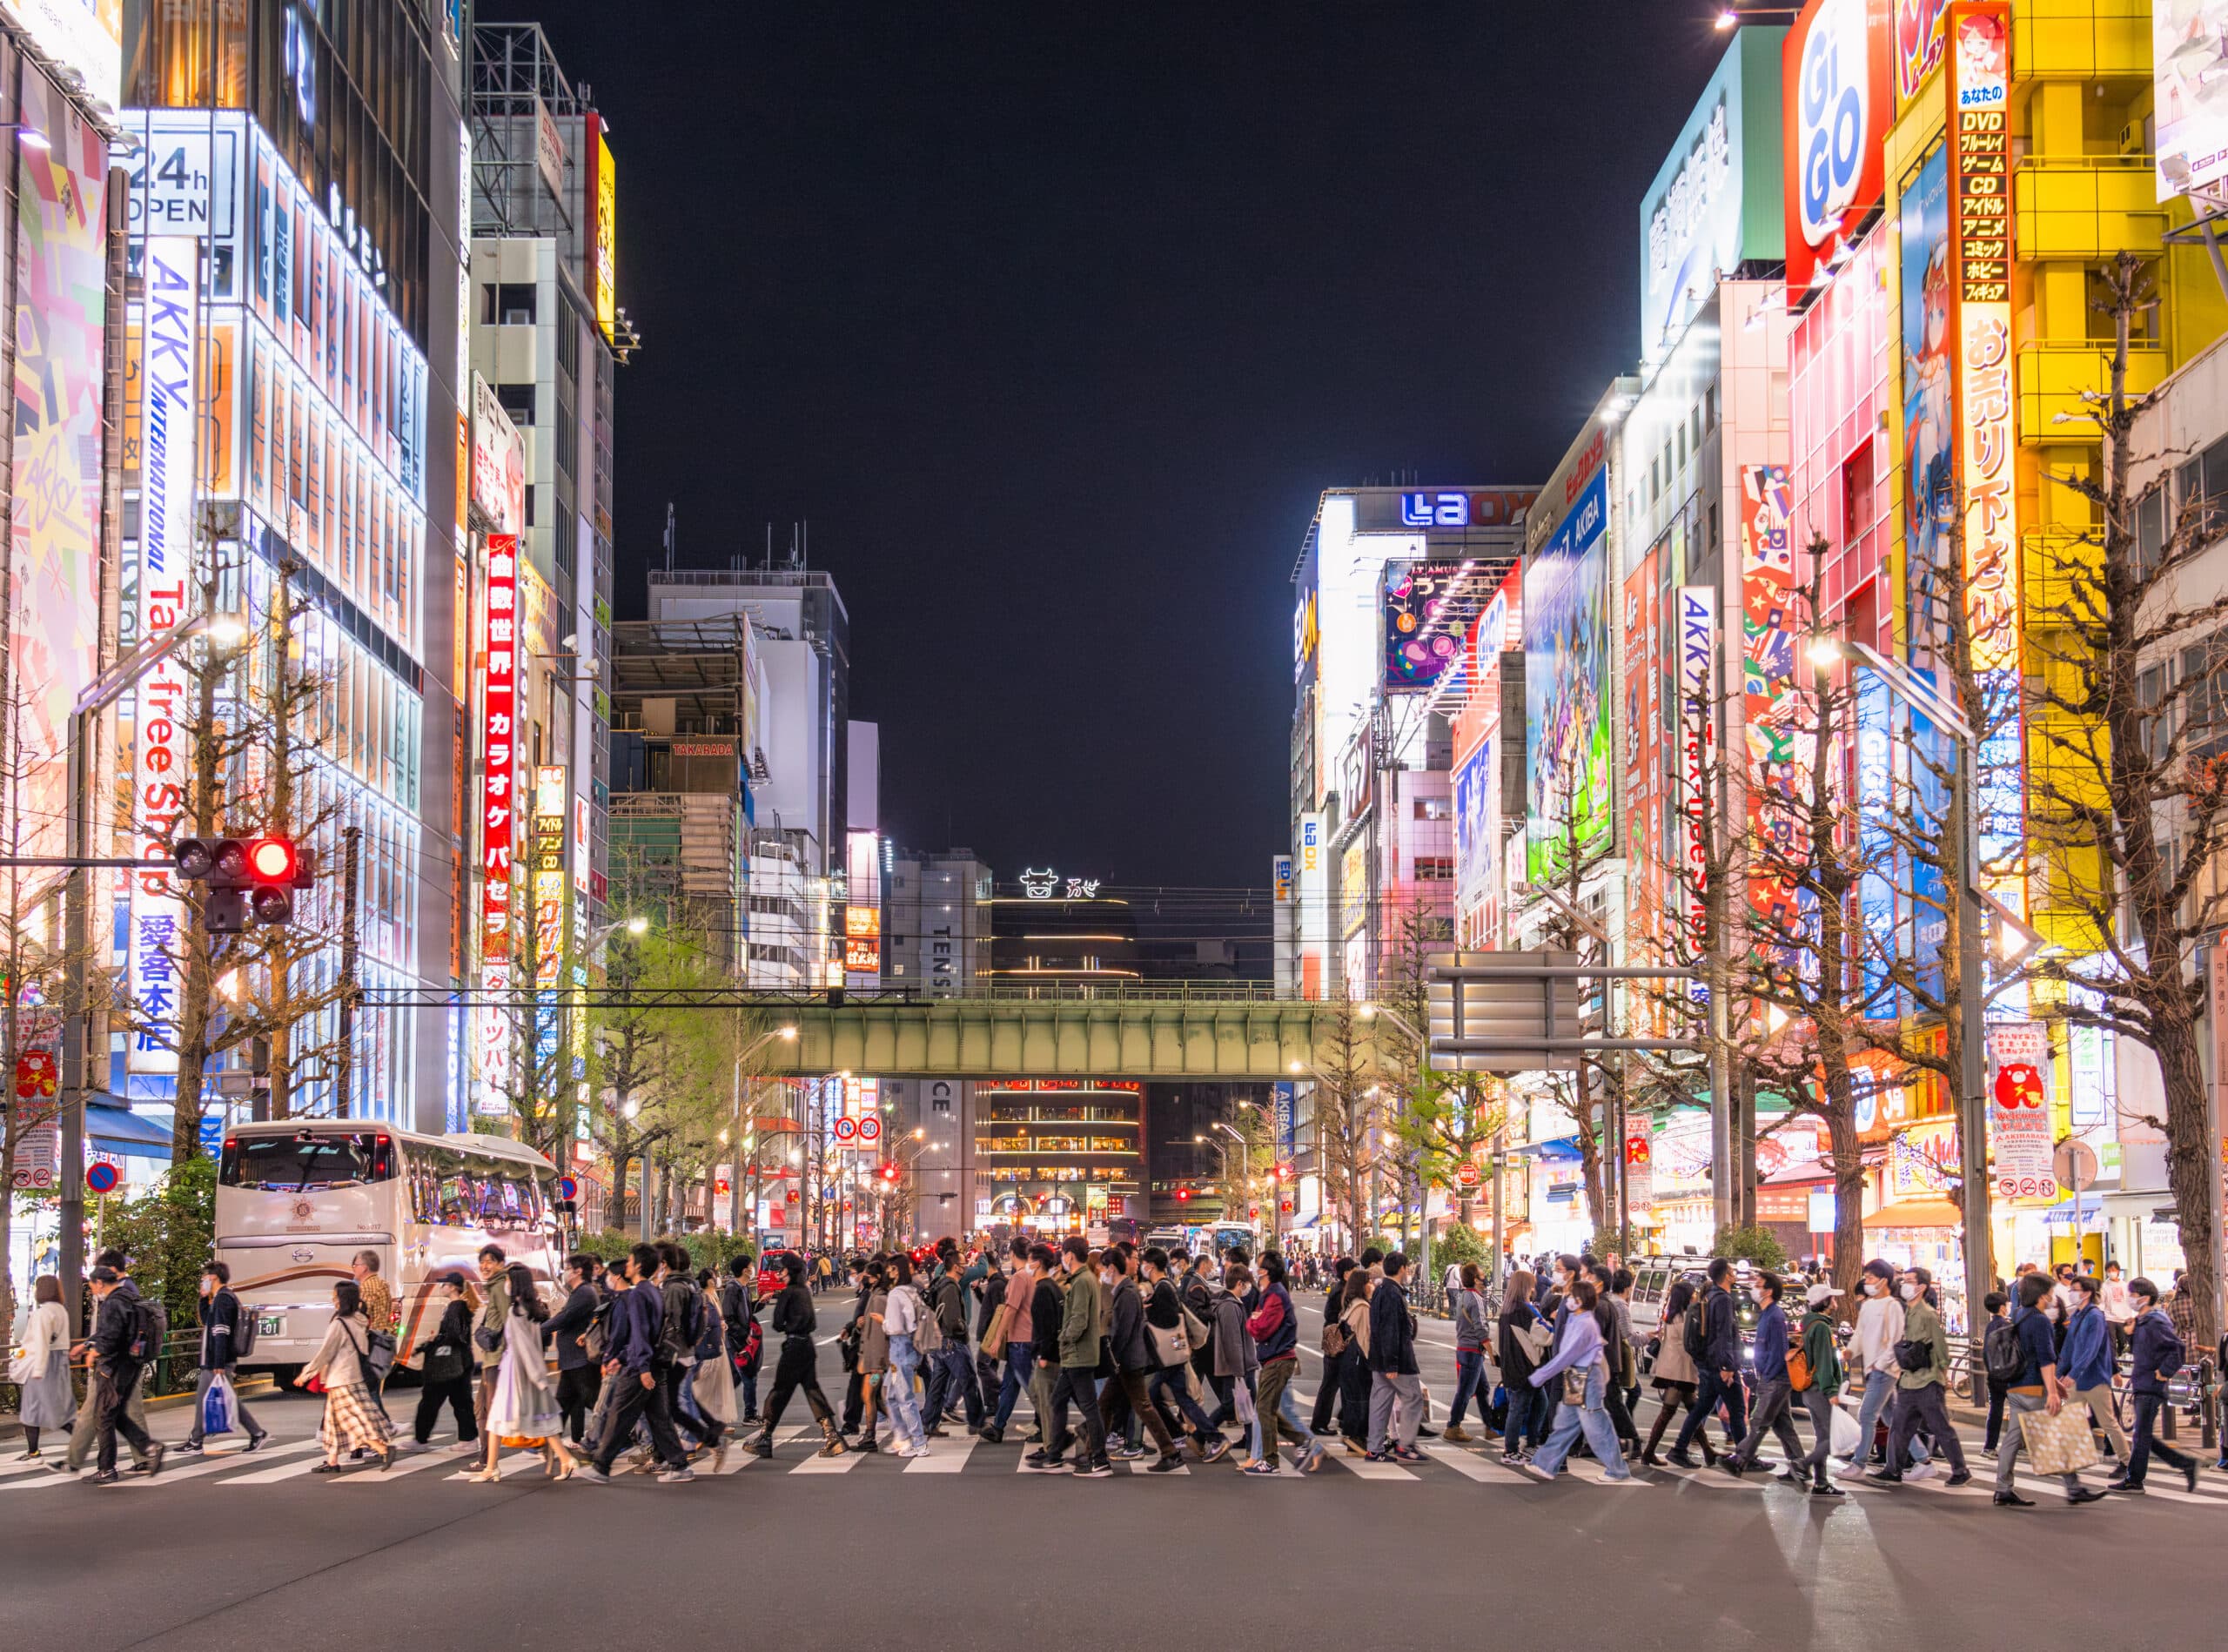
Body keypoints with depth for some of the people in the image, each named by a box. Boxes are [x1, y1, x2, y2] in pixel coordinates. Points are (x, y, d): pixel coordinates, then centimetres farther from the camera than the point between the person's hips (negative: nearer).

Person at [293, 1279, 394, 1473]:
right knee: (335, 1419, 14)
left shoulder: (339, 1324, -15)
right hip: (357, 1376, 9)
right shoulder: (360, 1321, 9)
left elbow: (325, 1352, -13)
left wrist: (306, 1374, -3)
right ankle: (332, 1461, 17)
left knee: (354, 1419, -10)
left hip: (341, 1380, -9)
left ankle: (383, 1449, -20)